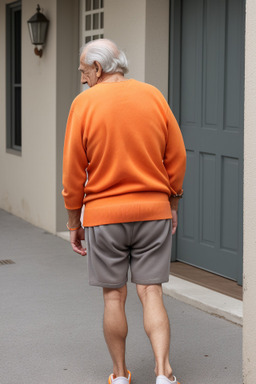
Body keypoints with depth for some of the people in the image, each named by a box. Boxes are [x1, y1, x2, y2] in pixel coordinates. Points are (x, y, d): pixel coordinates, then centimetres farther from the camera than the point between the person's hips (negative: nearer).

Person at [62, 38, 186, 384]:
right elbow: (177, 157, 4)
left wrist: (73, 222, 3)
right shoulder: (154, 97, 1)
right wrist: (172, 206, 14)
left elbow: (73, 171, -6)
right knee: (151, 293, 5)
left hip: (104, 216, -2)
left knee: (114, 297, 9)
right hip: (154, 212, 2)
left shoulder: (84, 103, -7)